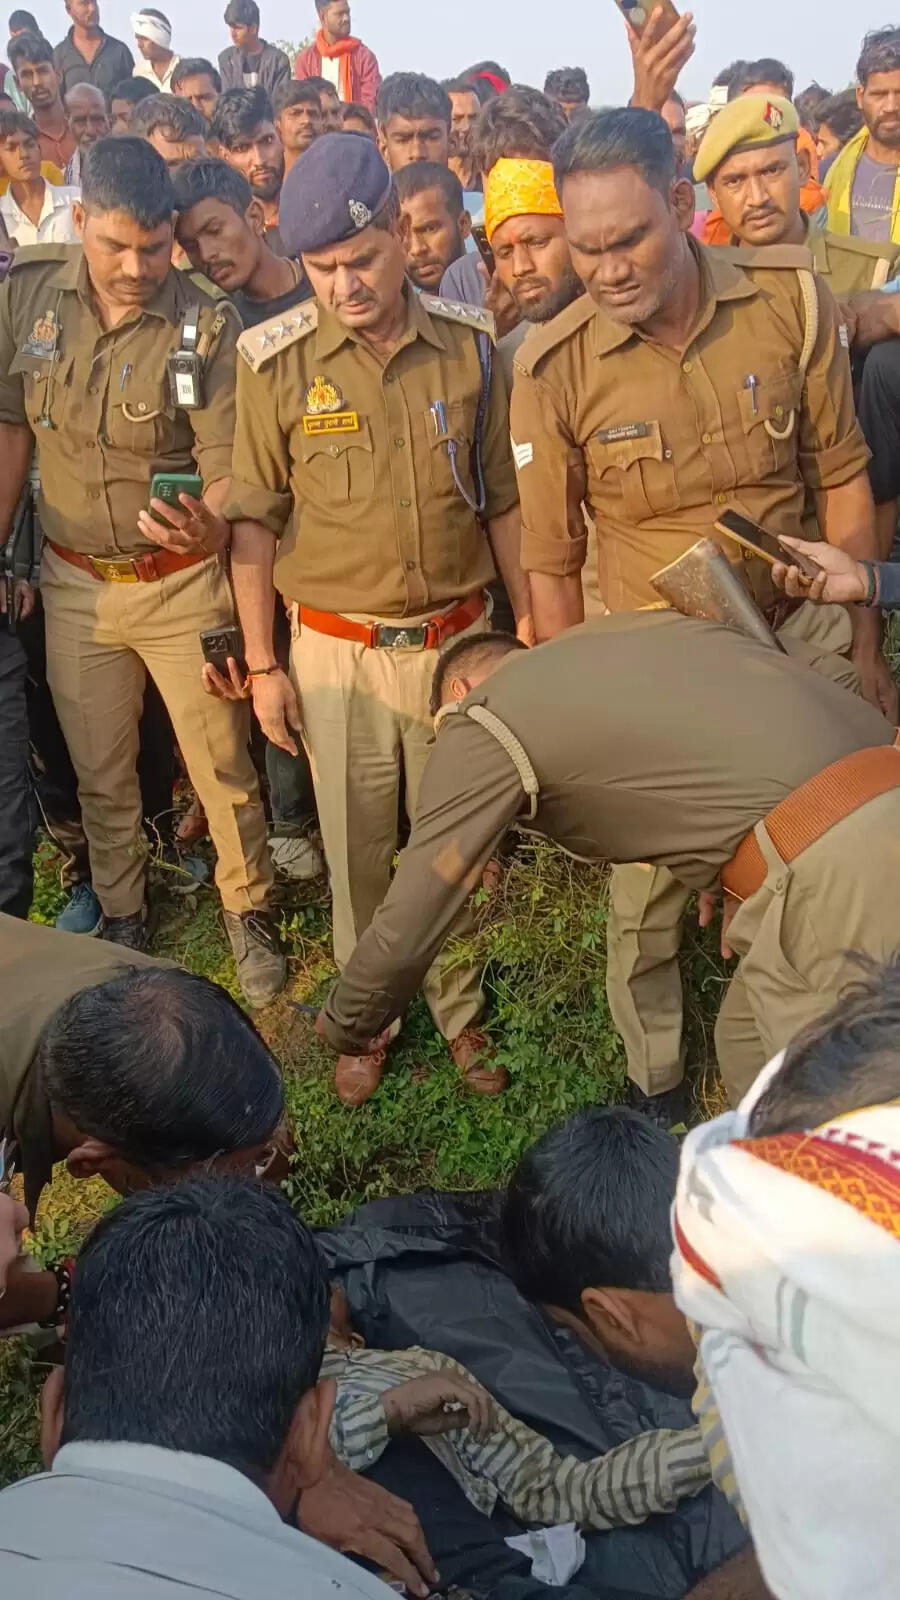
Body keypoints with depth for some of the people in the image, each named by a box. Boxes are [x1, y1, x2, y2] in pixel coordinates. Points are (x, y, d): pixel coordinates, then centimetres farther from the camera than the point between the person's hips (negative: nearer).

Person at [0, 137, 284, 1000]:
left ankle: (247, 913, 28)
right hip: (73, 584, 3)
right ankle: (121, 917, 36)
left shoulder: (208, 326, -15)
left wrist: (208, 524, -39)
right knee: (99, 774, 16)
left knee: (221, 766, 6)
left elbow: (226, 468, -17)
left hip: (182, 583, -3)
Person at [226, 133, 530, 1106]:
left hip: (456, 641, 1)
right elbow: (253, 520, -2)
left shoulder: (466, 347, -1)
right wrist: (262, 664, -2)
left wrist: (528, 627, 10)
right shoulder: (274, 361, -7)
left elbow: (501, 502, 7)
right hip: (336, 651, -1)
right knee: (356, 851, 11)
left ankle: (457, 1009, 34)